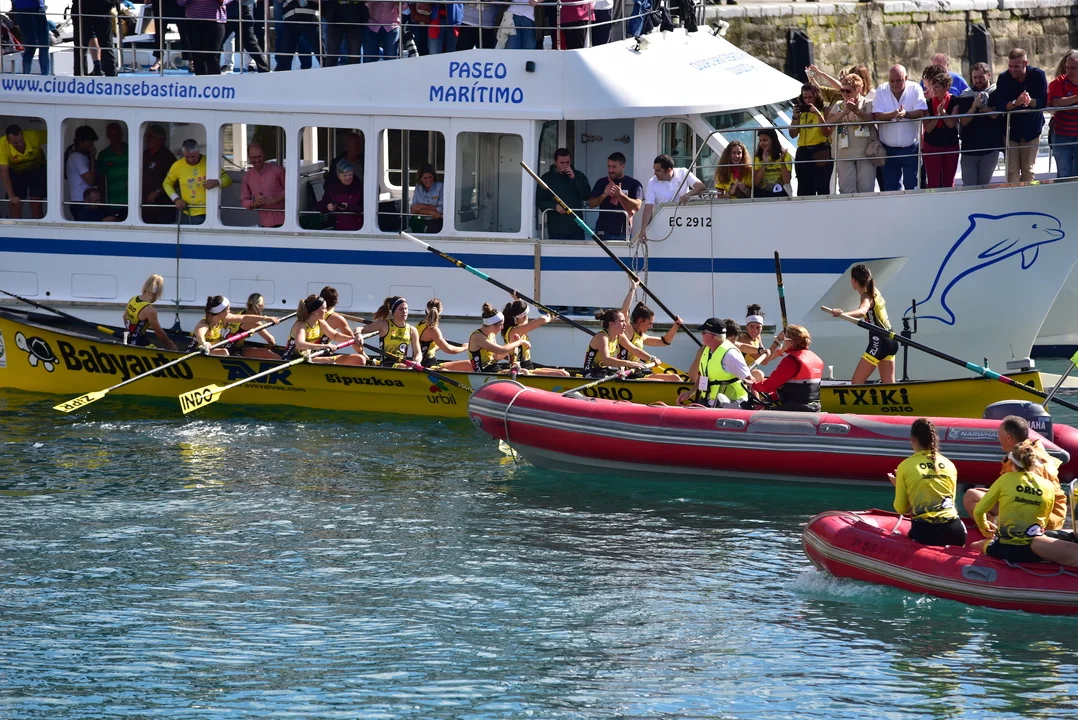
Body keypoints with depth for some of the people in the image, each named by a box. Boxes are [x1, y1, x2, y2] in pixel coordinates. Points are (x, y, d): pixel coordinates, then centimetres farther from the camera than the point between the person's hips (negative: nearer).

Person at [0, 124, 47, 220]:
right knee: (15, 205, -6)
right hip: (16, 171, 0)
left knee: (37, 206, -2)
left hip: (37, 169, 0)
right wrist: (11, 196, -38)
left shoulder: (34, 136, -34)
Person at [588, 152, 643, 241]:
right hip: (603, 232, 2)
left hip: (623, 233, -2)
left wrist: (621, 195, -22)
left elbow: (637, 206, -7)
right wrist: (604, 195, -13)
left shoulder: (633, 184, 3)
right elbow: (591, 204, 6)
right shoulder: (601, 183, 10)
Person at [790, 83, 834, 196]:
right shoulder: (801, 113, 10)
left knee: (822, 189, -8)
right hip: (803, 154, 4)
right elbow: (793, 134, 6)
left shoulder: (824, 111, 1)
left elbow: (827, 133, -10)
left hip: (820, 153, -4)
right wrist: (795, 117, -6)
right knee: (804, 190, 4)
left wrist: (818, 114, -16)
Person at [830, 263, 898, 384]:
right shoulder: (875, 292, 12)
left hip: (878, 342, -9)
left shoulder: (867, 297, -15)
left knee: (856, 382, -6)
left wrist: (843, 314, -56)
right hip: (890, 342, 9)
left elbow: (862, 311, -39)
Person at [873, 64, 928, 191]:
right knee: (891, 187, 8)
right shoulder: (881, 91, -1)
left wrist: (905, 114, -32)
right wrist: (893, 115, -31)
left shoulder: (915, 89, -3)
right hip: (888, 149, 1)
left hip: (911, 148, -1)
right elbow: (877, 115, -11)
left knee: (912, 185, 2)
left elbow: (921, 112, -13)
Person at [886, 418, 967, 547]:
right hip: (953, 530, 3)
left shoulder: (905, 466, 0)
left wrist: (898, 486, 23)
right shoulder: (950, 465, 9)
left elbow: (901, 509, 7)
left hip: (925, 531, -3)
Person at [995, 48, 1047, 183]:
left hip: (1031, 129, 1)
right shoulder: (1003, 78, -11)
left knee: (1028, 170, 7)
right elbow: (999, 105, -19)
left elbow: (1044, 101, -16)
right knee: (1012, 171, -4)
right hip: (1011, 130, -1)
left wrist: (1030, 101, -37)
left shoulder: (1038, 75, -10)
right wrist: (1016, 103, -38)